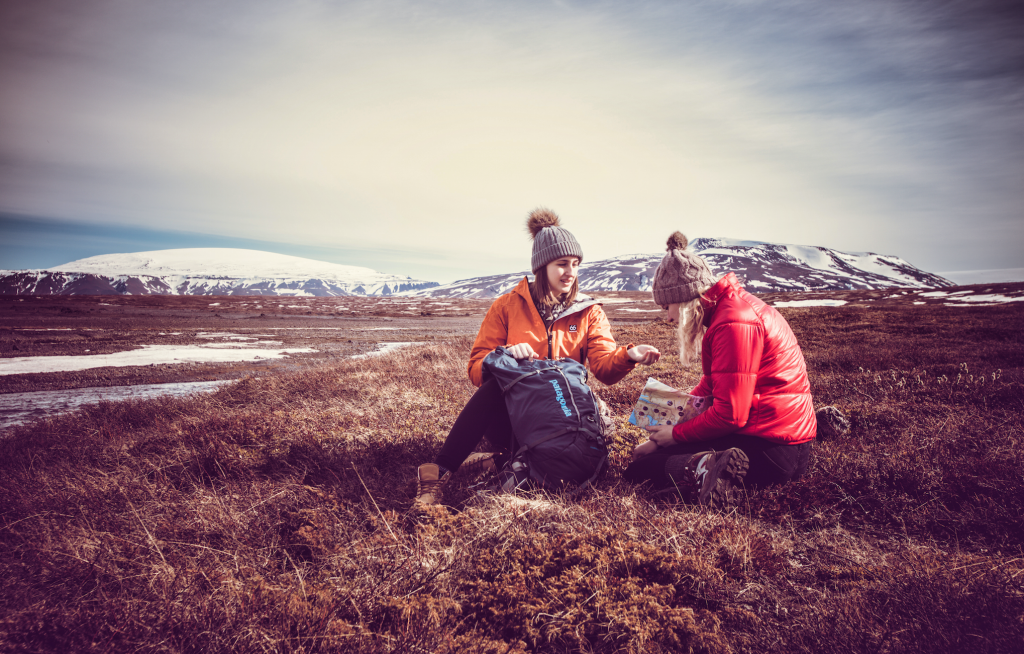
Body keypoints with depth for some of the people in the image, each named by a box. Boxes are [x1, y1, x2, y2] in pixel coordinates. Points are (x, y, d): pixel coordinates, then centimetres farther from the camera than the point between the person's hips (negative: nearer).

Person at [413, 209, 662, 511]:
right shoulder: (507, 306, 2)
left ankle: (500, 459, -14)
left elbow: (604, 367, -8)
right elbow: (476, 369, -2)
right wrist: (505, 355, -24)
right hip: (512, 412, -1)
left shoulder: (589, 313, 7)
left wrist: (627, 355, -31)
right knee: (497, 382, -35)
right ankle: (438, 472, -33)